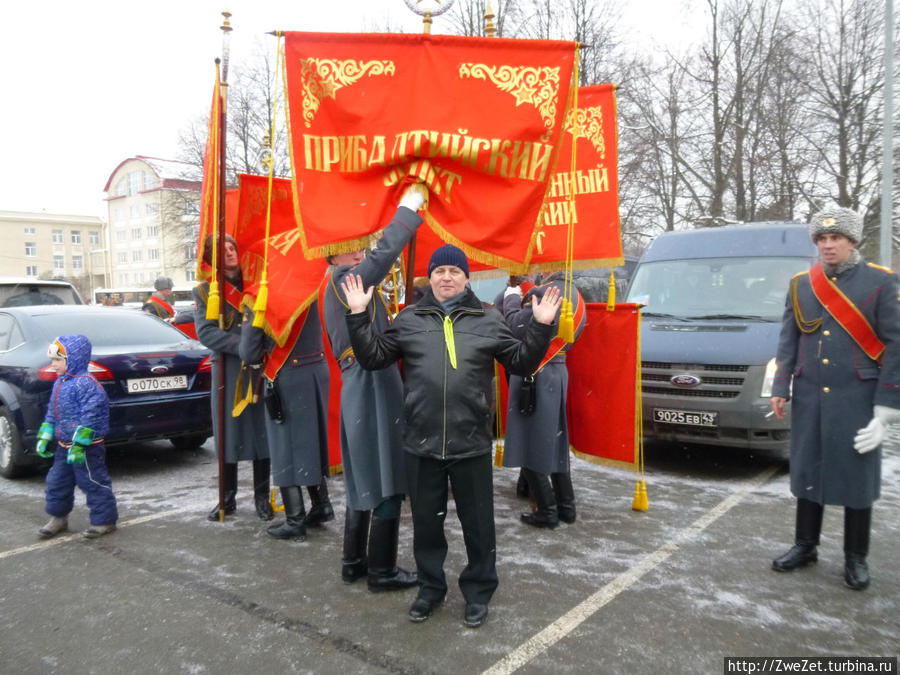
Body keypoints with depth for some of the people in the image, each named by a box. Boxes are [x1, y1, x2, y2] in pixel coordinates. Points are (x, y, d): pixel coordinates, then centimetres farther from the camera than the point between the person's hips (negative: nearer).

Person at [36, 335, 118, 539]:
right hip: (63, 446, 9)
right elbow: (52, 412, 21)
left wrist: (78, 444, -25)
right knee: (57, 482, 16)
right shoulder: (59, 383, 12)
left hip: (86, 448, -9)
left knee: (93, 483, -1)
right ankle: (58, 518, 32)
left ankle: (105, 520, 10)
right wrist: (45, 437, 15)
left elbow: (91, 415, -23)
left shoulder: (85, 383, -18)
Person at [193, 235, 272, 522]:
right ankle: (228, 498, 20)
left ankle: (262, 497, 16)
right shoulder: (204, 291, 3)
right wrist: (243, 345, -19)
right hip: (226, 371, -1)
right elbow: (205, 332, -9)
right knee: (228, 433, 5)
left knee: (261, 431, 4)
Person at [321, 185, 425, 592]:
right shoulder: (345, 280, -11)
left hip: (357, 391, 10)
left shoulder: (337, 288, 19)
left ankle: (353, 563, 27)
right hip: (374, 391, -10)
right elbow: (384, 254, -24)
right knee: (387, 486, -1)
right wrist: (408, 209, -13)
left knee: (364, 482, 17)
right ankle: (382, 572, 9)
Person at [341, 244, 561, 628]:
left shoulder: (488, 321, 6)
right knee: (426, 521, 15)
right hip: (421, 443, 1)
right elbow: (373, 357, 6)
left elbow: (521, 362, 7)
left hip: (472, 444, -1)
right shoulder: (409, 320, 7)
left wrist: (541, 327, -6)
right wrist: (359, 316, -2)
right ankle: (430, 587, 35)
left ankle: (478, 592, 29)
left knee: (478, 522, 10)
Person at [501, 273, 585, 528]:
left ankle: (547, 511, 6)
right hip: (558, 371, 9)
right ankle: (566, 506, 26)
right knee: (555, 443, 18)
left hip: (535, 375, -9)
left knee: (531, 445, 0)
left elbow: (518, 327, -20)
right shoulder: (576, 298, 15)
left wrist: (512, 298, -2)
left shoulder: (545, 292, -15)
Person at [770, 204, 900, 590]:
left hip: (856, 399, -3)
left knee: (857, 478, 6)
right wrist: (780, 389, 2)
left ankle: (856, 558, 21)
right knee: (806, 473, 11)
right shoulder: (800, 285, 7)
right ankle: (805, 546, 27)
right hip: (809, 399, 3)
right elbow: (788, 342, 10)